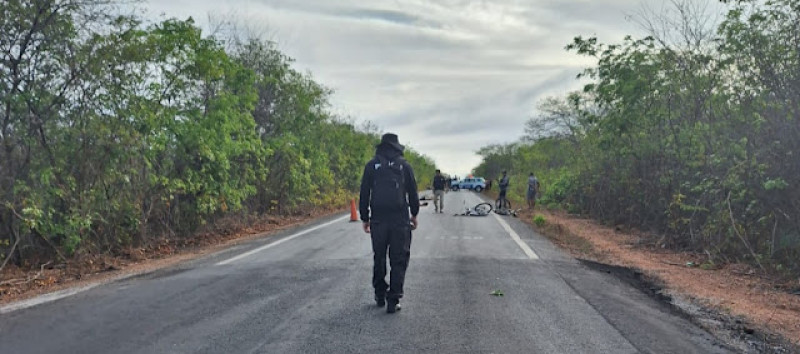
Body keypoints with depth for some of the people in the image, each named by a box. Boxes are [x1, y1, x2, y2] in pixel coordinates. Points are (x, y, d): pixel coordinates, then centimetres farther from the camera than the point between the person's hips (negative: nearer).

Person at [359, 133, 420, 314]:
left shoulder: (371, 165, 4)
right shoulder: (404, 165, 3)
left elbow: (364, 194, 4)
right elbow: (413, 193, 7)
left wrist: (364, 218, 11)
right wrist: (414, 214, 20)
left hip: (378, 220, 2)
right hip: (400, 219, -1)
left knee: (379, 258, 16)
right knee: (399, 260, 4)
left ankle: (380, 295, 25)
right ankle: (393, 300, 0)